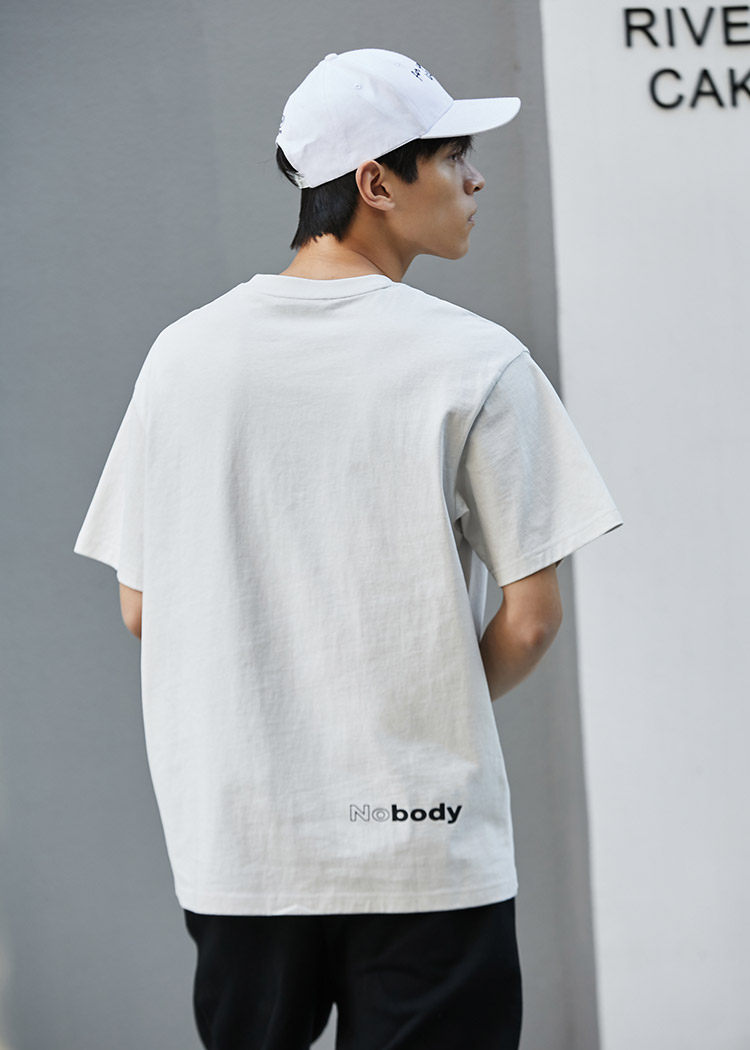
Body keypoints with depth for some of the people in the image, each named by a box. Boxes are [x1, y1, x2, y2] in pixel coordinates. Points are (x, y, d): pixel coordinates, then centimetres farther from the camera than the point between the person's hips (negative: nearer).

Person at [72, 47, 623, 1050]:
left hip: (233, 841, 4)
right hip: (427, 848, -4)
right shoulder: (476, 360, -9)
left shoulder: (183, 352, 2)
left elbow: (140, 610, 5)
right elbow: (530, 620, -9)